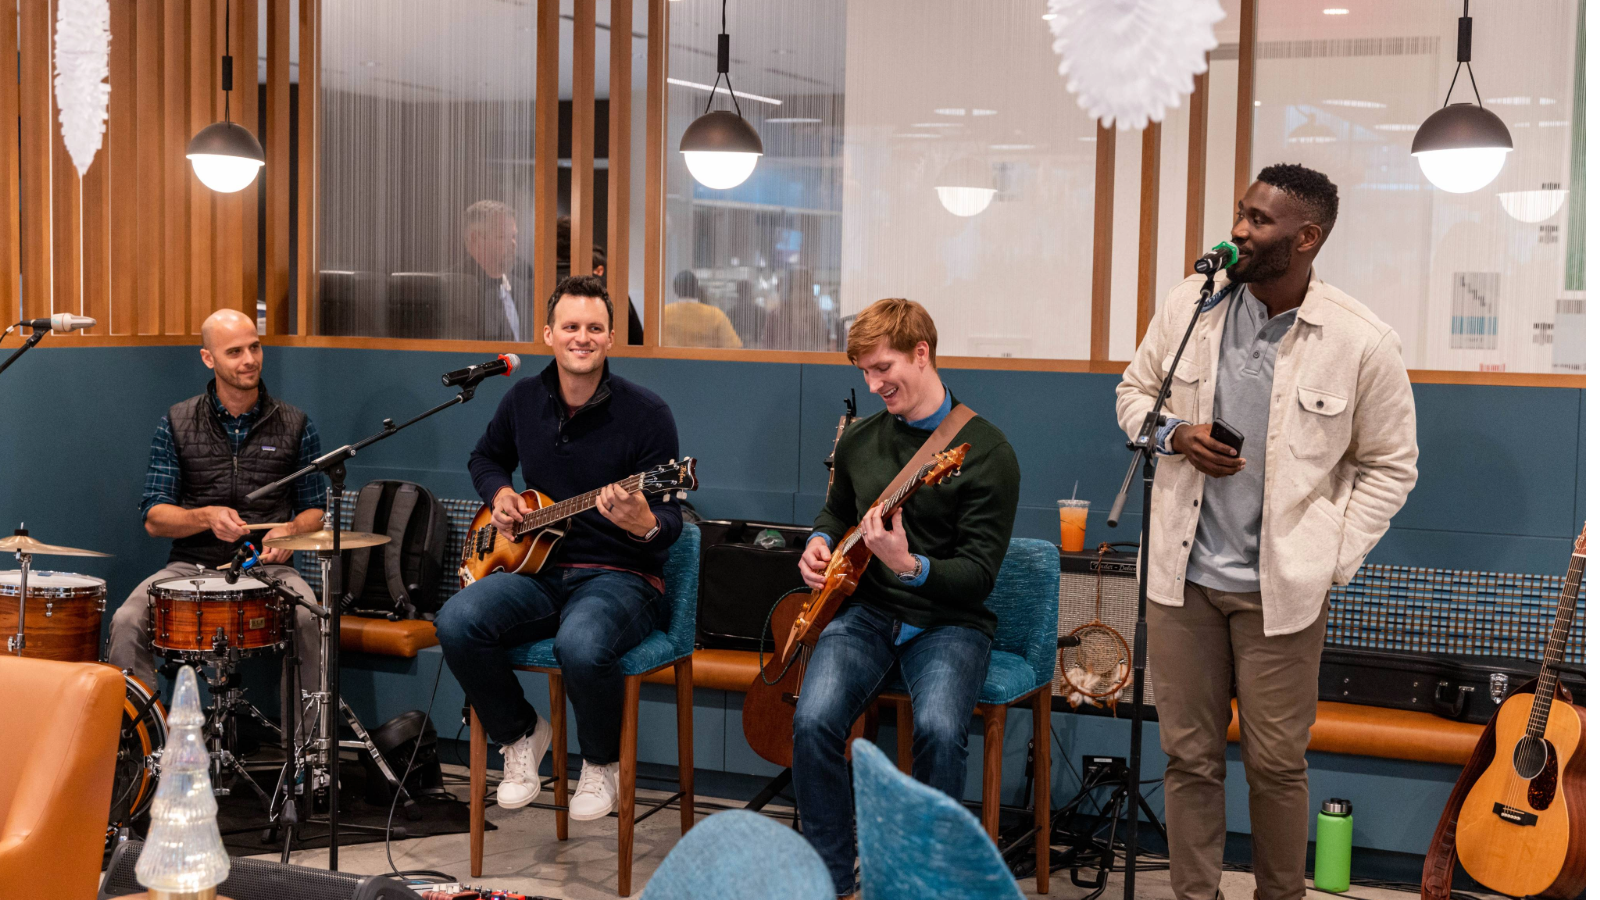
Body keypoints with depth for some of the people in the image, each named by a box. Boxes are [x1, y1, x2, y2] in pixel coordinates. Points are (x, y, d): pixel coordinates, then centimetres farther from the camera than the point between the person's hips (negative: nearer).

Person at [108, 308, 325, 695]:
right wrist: (206, 517, -18)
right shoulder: (176, 424, 5)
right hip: (190, 565, 1)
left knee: (310, 619, -32)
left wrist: (291, 530, -11)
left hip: (267, 566, 0)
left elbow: (314, 510, 13)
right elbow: (154, 518, 2)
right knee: (127, 622, -27)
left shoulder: (295, 426, 6)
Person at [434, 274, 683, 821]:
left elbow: (670, 522, -10)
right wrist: (499, 494, 5)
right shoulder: (524, 400, 7)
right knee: (457, 622, -24)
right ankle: (520, 735, 4)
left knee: (582, 645, -37)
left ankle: (602, 762, -3)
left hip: (619, 577, -5)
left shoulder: (644, 413, -9)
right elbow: (487, 457, 28)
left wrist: (645, 524, -34)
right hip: (537, 569, 5)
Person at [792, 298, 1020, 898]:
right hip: (867, 611, 4)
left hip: (948, 619, -4)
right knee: (814, 720, -25)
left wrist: (910, 567, -29)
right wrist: (820, 543, 7)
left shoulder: (986, 452, -8)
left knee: (939, 729, -33)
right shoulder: (858, 442, 10)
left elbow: (980, 574, -12)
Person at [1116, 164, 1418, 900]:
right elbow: (1134, 392, 13)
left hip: (1283, 588, -2)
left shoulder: (1362, 343, -10)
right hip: (1184, 572, 3)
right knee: (1188, 755, 11)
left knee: (1276, 763, 9)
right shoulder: (1190, 303, -2)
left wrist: (1332, 563, -6)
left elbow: (1390, 465, 0)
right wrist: (1174, 434, -9)